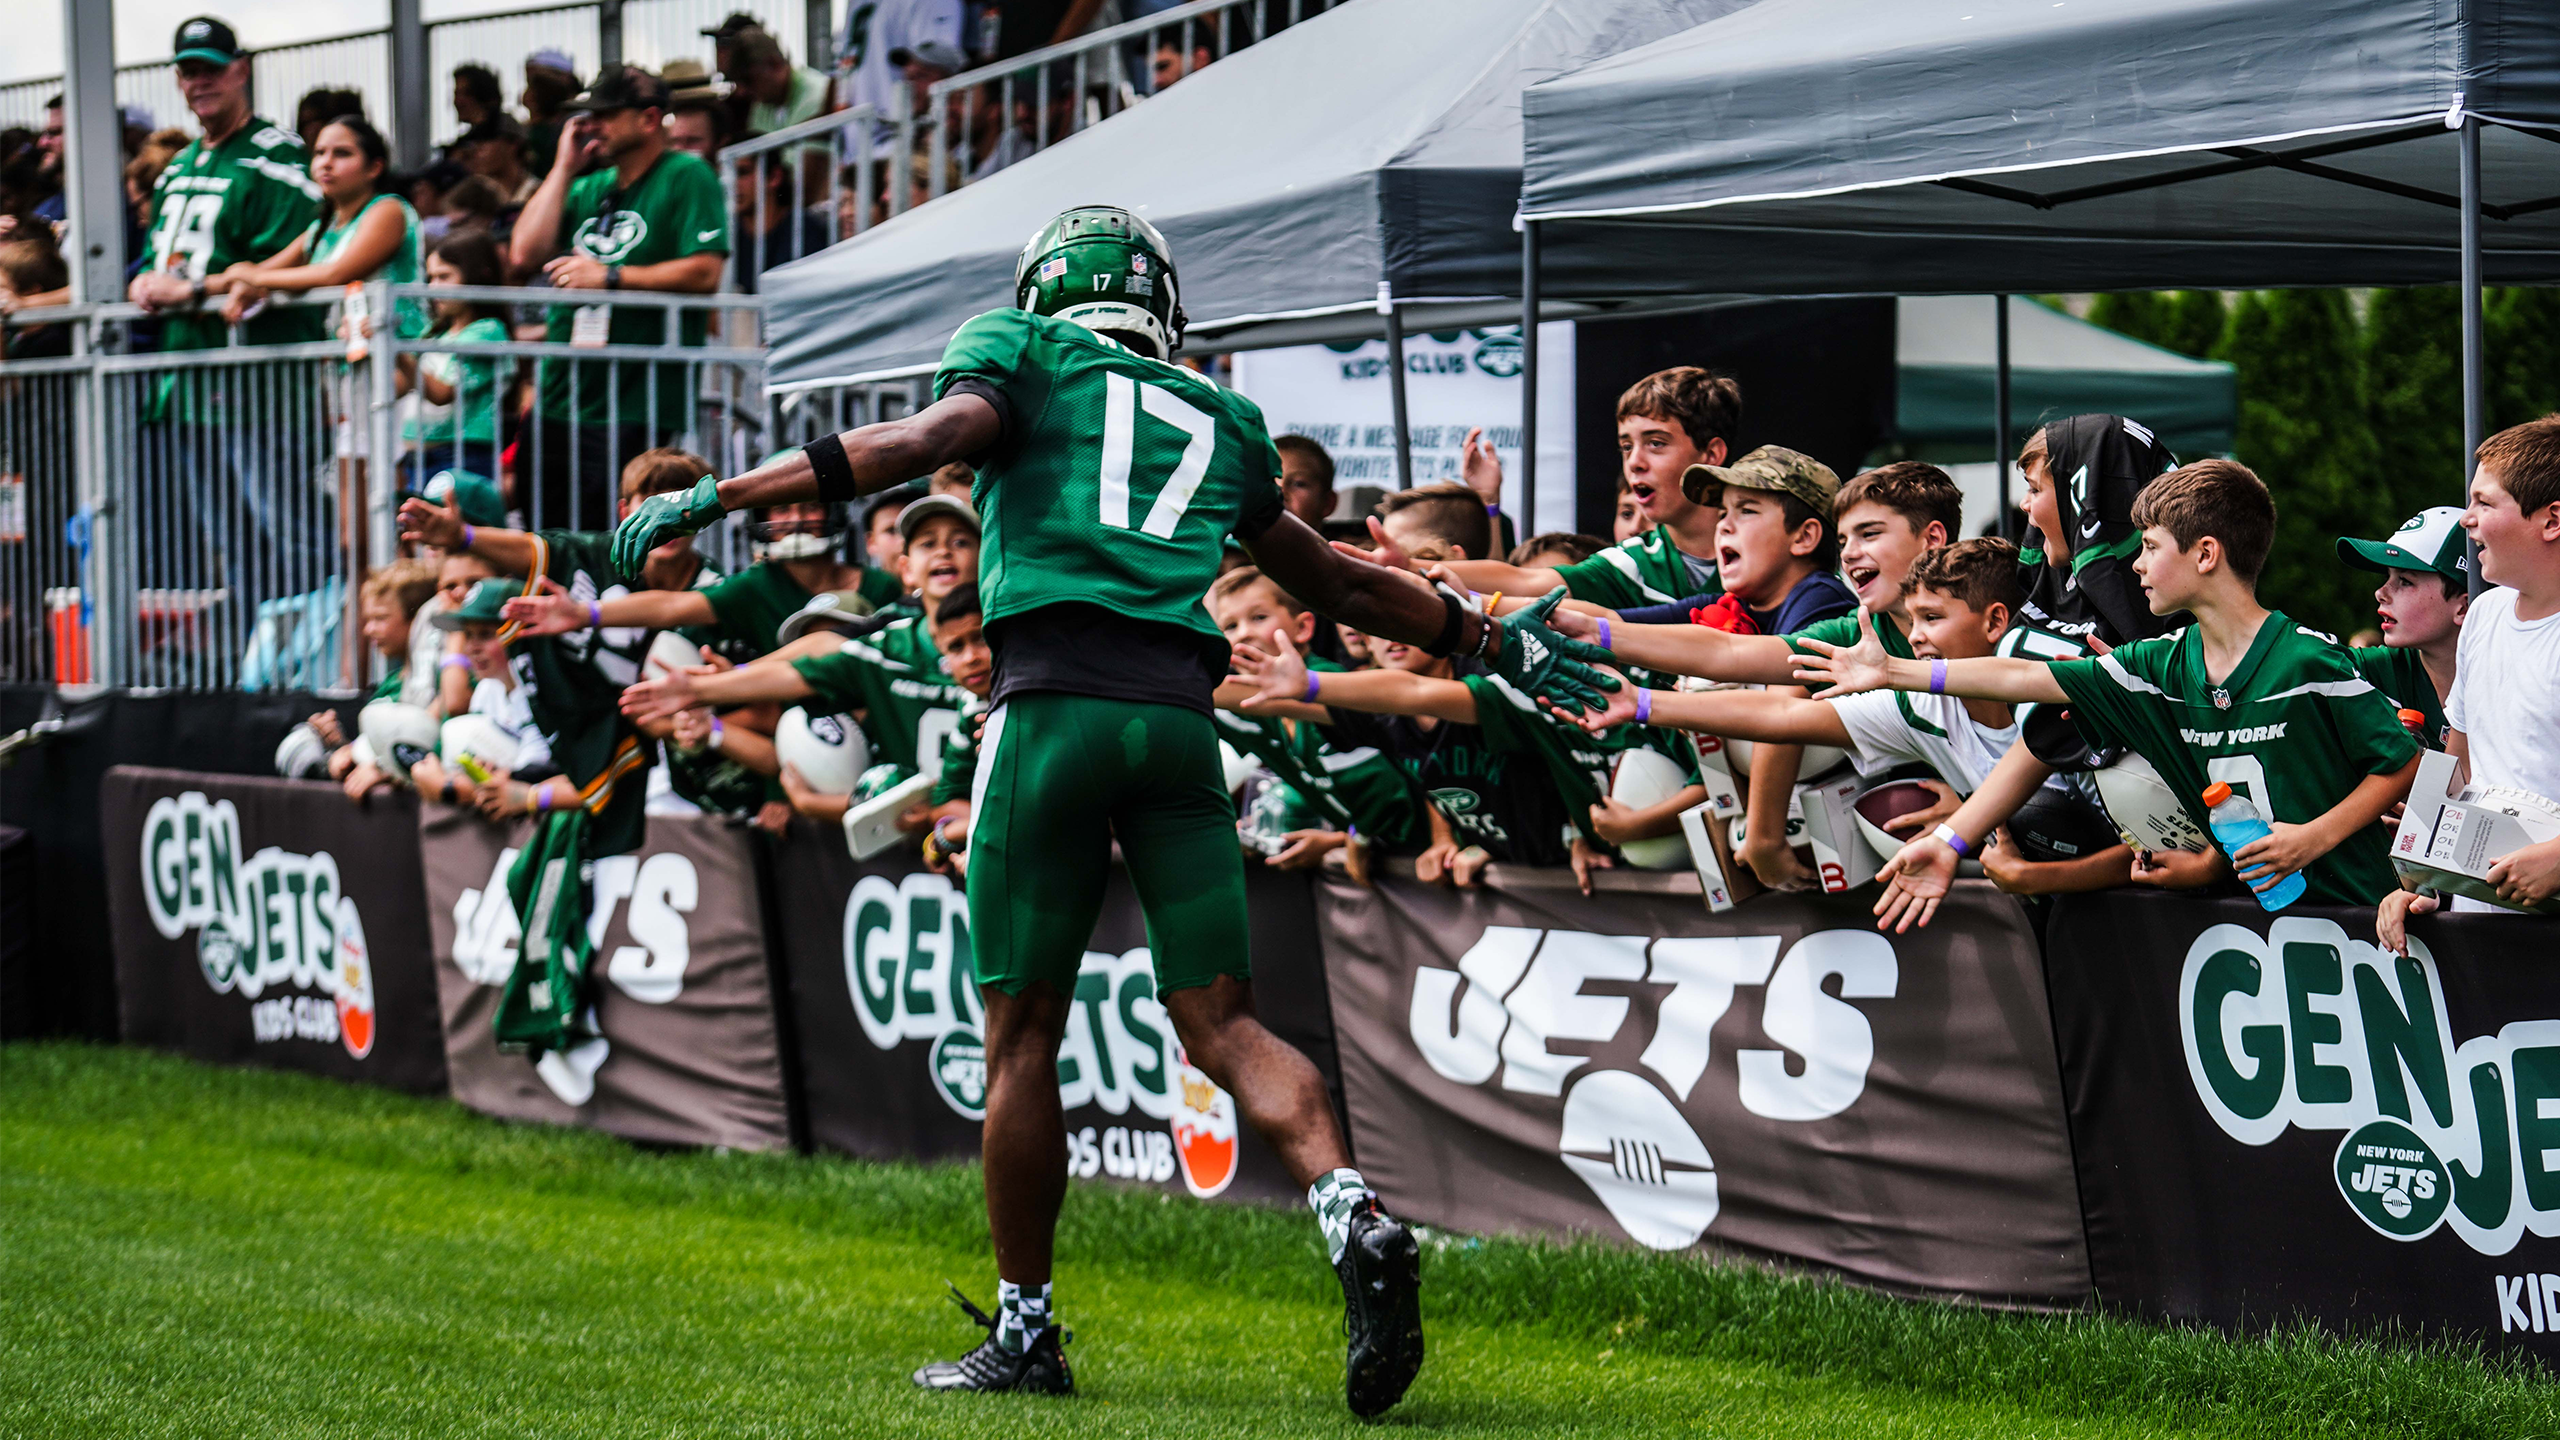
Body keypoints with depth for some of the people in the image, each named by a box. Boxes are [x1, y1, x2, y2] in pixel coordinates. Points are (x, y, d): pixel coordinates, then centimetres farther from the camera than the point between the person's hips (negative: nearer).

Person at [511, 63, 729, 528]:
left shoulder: (687, 177, -3)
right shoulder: (587, 188, 19)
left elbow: (705, 272, -14)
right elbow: (526, 253, 8)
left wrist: (609, 276, -14)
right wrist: (565, 168, 6)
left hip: (638, 407, -7)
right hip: (559, 403, 7)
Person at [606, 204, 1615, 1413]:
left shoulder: (1022, 355, 13)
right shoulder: (1217, 422, 26)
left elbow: (936, 435, -6)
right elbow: (1333, 581, 32)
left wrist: (721, 498, -8)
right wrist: (1491, 642, 46)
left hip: (1058, 701, -3)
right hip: (1180, 713, 4)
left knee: (1023, 1031, 5)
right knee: (1222, 1022, 4)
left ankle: (1025, 1330, 9)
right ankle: (1355, 1217, -20)